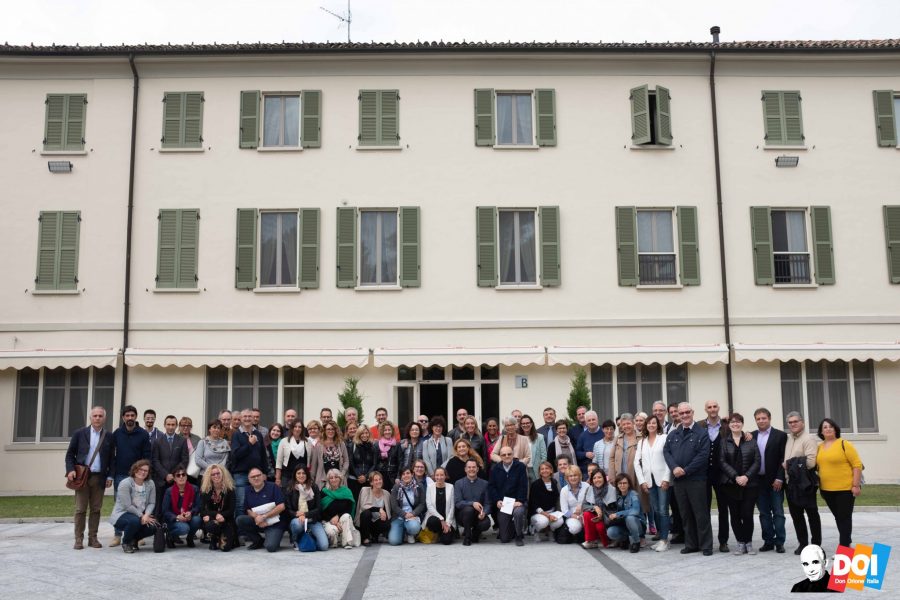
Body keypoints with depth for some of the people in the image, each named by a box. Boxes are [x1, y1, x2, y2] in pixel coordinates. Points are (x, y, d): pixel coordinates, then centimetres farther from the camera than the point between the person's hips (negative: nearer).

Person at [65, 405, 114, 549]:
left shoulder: (109, 436, 6)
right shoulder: (79, 433, 4)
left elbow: (111, 459, 8)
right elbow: (70, 453, 6)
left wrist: (110, 476, 1)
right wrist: (70, 470, -8)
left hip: (99, 477, 1)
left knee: (96, 509, 4)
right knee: (80, 509, 0)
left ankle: (93, 538, 12)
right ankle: (78, 539, 6)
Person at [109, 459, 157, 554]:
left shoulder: (150, 484, 0)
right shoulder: (125, 483, -15)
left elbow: (152, 503, -4)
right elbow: (128, 506, -20)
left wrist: (146, 515, -23)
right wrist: (141, 516, -20)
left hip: (142, 515, 5)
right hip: (121, 514, -5)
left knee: (153, 526, -21)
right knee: (135, 521, -38)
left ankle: (134, 539, 12)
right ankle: (126, 542, -4)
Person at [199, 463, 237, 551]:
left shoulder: (229, 489, -5)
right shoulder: (205, 490, -3)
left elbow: (231, 510, -9)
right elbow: (203, 510, -9)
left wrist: (216, 515, -22)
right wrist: (216, 514, -28)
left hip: (226, 521, -1)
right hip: (211, 519, 1)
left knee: (225, 547, -20)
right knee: (210, 525, -38)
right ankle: (213, 540, 0)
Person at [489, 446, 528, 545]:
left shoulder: (520, 466, -3)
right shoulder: (495, 469, 7)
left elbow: (523, 486, -8)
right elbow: (491, 486, 5)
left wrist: (520, 500, -18)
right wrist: (497, 501, -9)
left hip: (516, 501, -2)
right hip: (501, 503, 2)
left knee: (518, 512, -40)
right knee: (504, 539, 0)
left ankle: (520, 536, -11)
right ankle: (513, 528, 38)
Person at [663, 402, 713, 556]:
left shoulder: (702, 433, -4)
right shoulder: (673, 435, 14)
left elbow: (703, 455, -12)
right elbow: (666, 452, 6)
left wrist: (685, 470, -15)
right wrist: (674, 467, -13)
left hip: (696, 479, -5)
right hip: (678, 480, 5)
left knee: (701, 513, 0)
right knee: (685, 514, 11)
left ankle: (706, 546, 8)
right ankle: (691, 544, 19)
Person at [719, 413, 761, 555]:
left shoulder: (750, 441, 7)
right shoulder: (724, 442, 7)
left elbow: (757, 461, 1)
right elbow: (722, 462, -1)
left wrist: (746, 476, -12)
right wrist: (735, 477, -13)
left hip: (749, 484, -1)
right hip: (730, 484, 1)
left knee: (747, 515, -4)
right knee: (735, 515, 3)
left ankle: (748, 542, 13)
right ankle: (740, 543, 14)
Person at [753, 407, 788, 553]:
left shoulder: (780, 435, -2)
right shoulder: (751, 436, 8)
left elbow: (783, 459, -6)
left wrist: (779, 478, -12)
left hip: (775, 481, -3)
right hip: (759, 480, 3)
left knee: (778, 512, 1)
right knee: (764, 513, 8)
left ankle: (779, 542, 7)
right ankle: (768, 541, 14)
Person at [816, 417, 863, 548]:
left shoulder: (844, 444, -9)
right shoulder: (819, 447, 8)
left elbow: (857, 465, -10)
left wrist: (855, 485, -14)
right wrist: (820, 487, 14)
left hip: (845, 489, -6)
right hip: (827, 490, 6)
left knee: (844, 517, -1)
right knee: (838, 518, 15)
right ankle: (848, 543, 30)